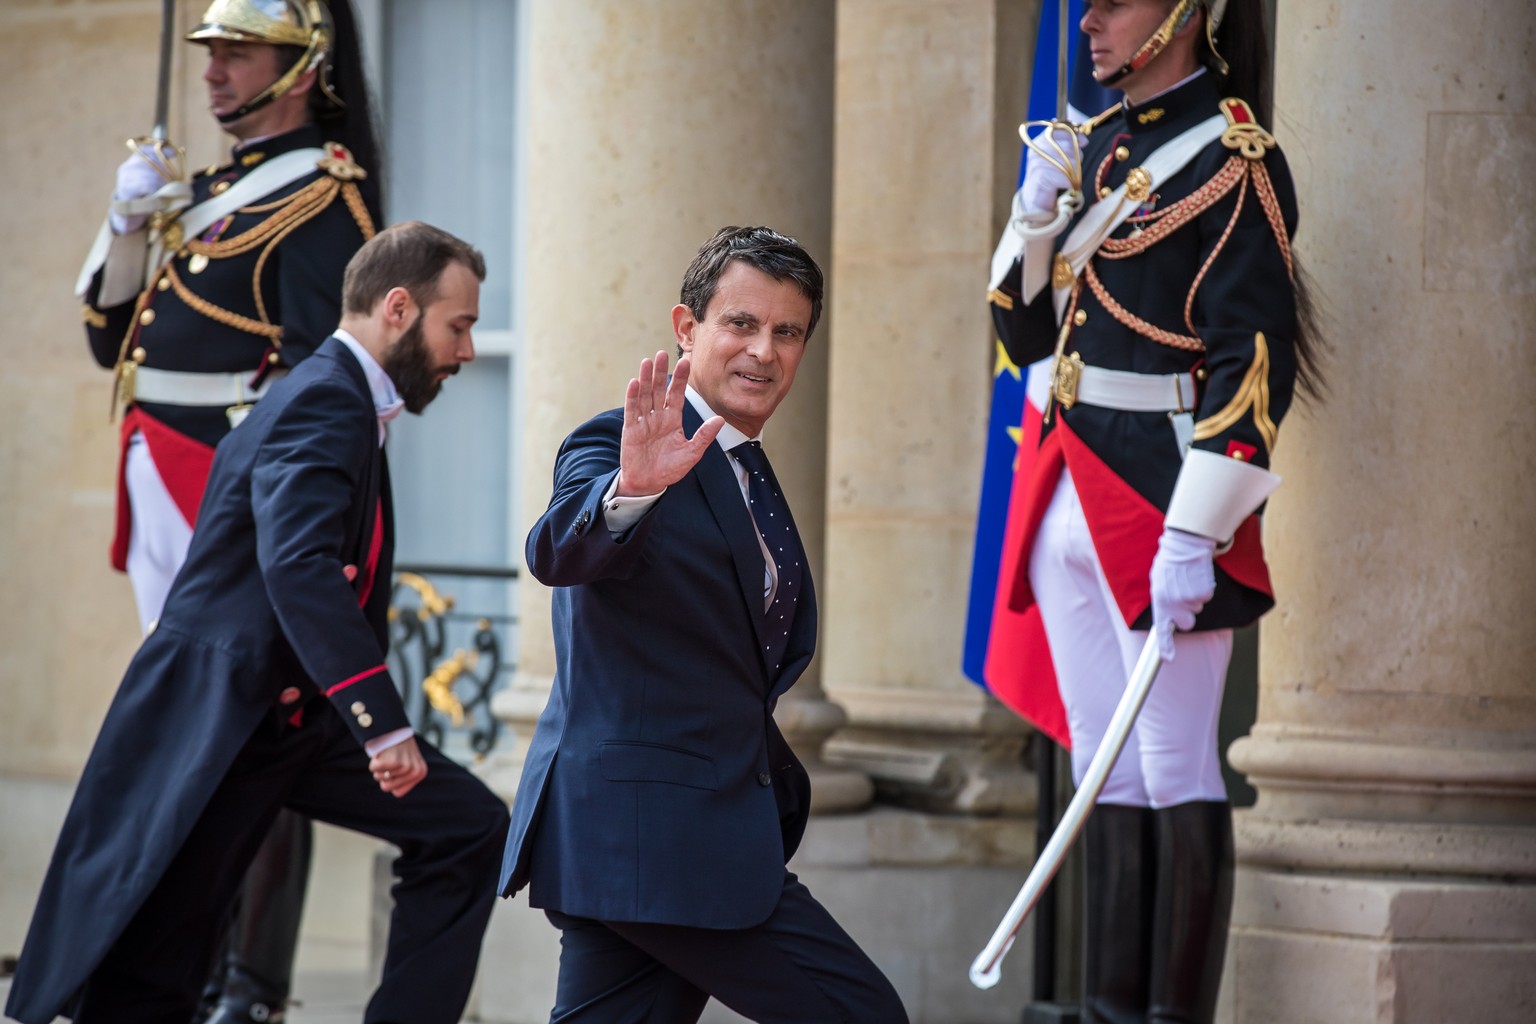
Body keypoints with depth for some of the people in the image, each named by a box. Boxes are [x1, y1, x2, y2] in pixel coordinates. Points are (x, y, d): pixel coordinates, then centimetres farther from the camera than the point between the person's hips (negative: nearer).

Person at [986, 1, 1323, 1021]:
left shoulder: (1232, 159, -10)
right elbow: (1027, 337, 19)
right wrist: (1038, 217, 1)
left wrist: (1192, 536, -22)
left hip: (1161, 499, -8)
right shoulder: (1094, 147, 14)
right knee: (1107, 772, 11)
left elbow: (1256, 362, -16)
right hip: (1065, 503, 8)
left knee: (1177, 772, -2)